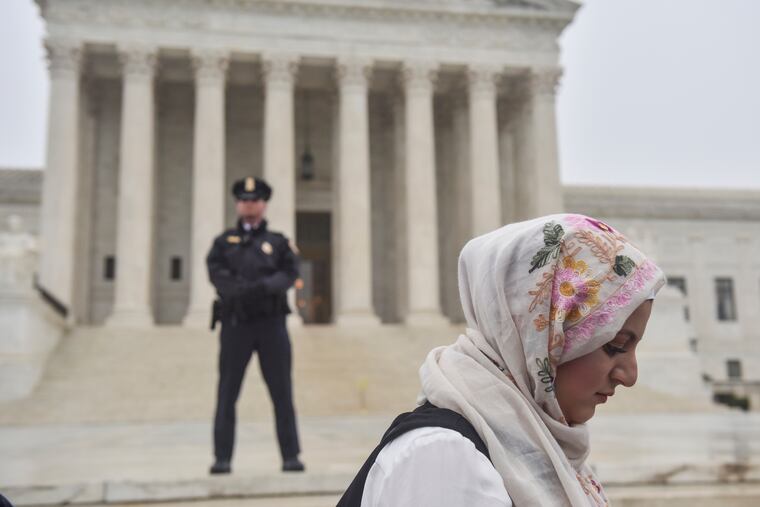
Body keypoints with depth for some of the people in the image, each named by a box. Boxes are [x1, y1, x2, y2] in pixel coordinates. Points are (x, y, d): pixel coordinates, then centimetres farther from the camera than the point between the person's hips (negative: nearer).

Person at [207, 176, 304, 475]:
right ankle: (222, 458, 7)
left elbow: (290, 272, -1)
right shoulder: (223, 242, 13)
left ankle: (291, 456, 6)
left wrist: (264, 286, -20)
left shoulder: (278, 242, 13)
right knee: (227, 393, 1)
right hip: (235, 322, 0)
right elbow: (216, 273, -3)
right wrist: (239, 291, -21)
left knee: (282, 392, 0)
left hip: (271, 322, 0)